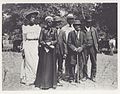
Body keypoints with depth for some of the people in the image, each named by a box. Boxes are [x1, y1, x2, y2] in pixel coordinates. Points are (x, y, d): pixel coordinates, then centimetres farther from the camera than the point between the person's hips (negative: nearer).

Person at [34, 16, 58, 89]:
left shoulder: (54, 30, 7)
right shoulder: (43, 29, 3)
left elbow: (56, 40, 6)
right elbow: (40, 40, 0)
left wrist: (51, 43, -12)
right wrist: (45, 44, -16)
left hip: (52, 49, 2)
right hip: (44, 49, -1)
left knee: (52, 65, 3)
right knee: (44, 65, -2)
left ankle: (52, 82, 8)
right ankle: (44, 83, 2)